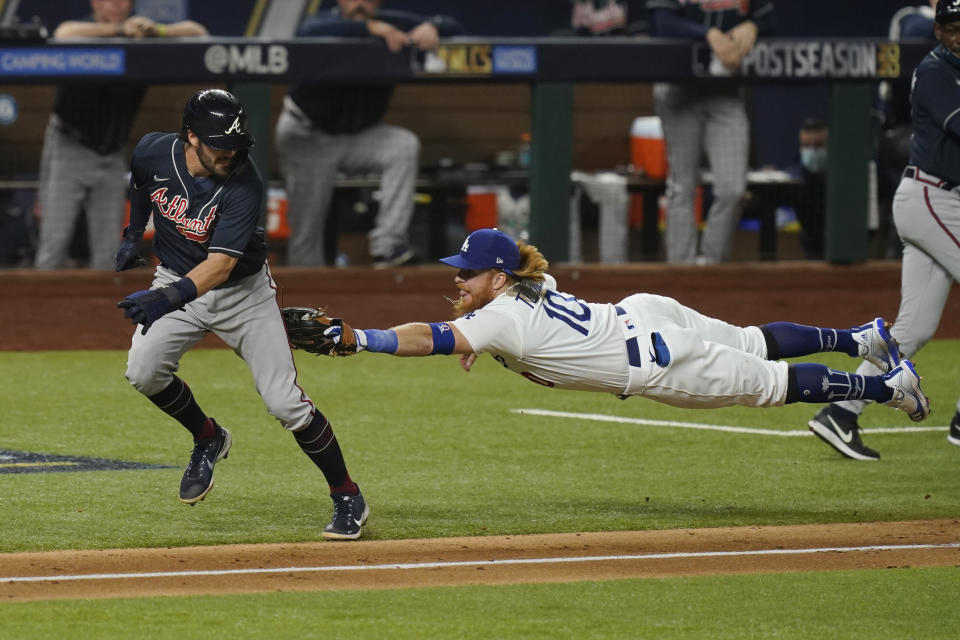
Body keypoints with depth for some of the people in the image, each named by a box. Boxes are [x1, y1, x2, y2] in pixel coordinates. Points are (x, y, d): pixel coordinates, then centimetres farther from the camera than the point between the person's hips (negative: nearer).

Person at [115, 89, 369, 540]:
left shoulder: (244, 185, -30)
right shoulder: (153, 153, -18)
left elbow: (220, 264, -38)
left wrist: (169, 297, -52)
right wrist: (133, 235, 14)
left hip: (242, 290, -3)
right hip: (177, 281, 3)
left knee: (284, 401, -10)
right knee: (143, 372, -20)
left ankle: (348, 499, 6)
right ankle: (208, 439, 10)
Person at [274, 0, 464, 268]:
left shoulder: (391, 24, -6)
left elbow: (454, 28, -6)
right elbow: (313, 32, -42)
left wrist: (430, 27, -30)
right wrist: (369, 28, -48)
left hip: (360, 135, 3)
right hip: (309, 136, -3)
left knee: (405, 145, -25)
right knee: (306, 226, -5)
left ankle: (387, 244, -29)